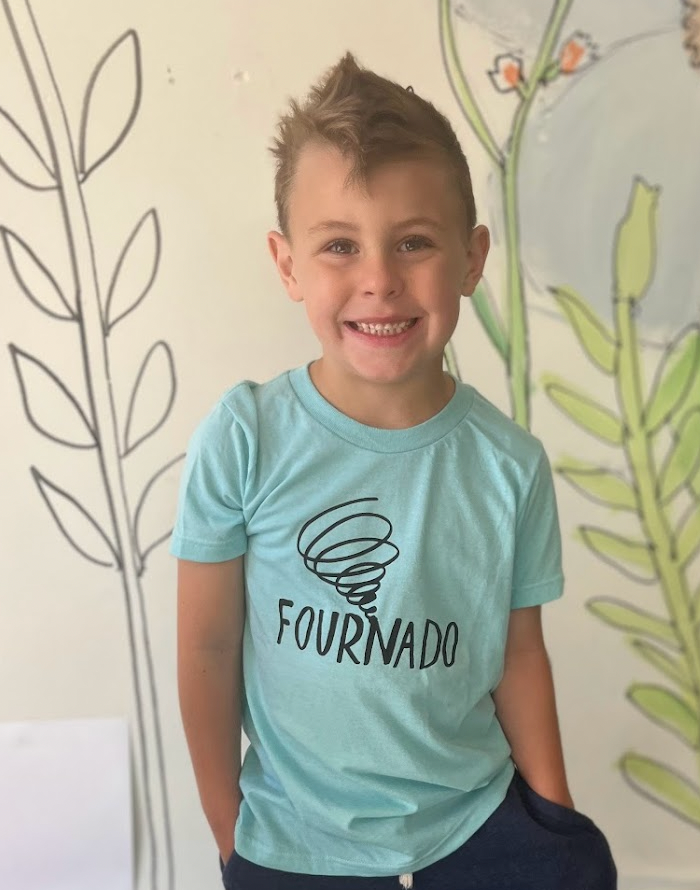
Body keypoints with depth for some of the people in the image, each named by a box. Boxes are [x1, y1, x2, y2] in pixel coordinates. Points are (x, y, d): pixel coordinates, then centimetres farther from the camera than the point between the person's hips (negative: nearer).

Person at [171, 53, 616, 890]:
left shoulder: (510, 465, -12)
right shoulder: (242, 441, -18)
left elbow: (520, 654, -1)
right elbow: (207, 646, -8)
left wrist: (556, 821, 3)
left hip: (476, 822, 1)